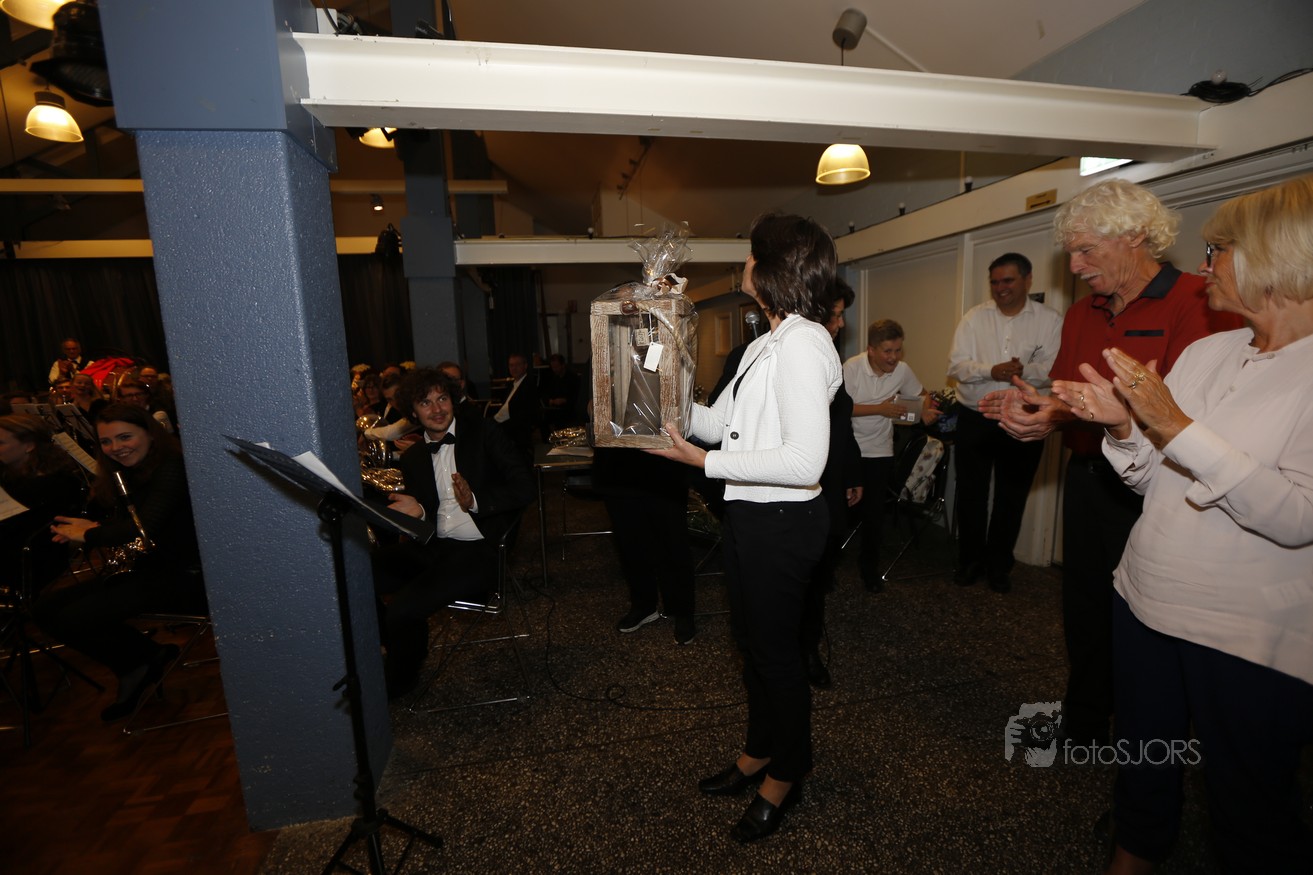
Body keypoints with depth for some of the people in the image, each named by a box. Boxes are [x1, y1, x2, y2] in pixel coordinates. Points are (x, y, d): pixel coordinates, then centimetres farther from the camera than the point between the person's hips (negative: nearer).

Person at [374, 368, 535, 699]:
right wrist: (414, 511, -9)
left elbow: (525, 488, -5)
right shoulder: (412, 457, 16)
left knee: (402, 609, -23)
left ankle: (400, 679, 10)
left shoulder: (483, 433, 1)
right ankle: (399, 650, 9)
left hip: (479, 549, -5)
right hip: (432, 547, 5)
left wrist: (475, 500, -20)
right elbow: (418, 512, 15)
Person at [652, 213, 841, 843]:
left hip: (782, 521, -9)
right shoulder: (766, 344, 10)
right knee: (753, 641, 23)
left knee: (775, 649, 11)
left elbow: (805, 460, -26)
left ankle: (785, 776, 38)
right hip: (748, 515, 9)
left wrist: (705, 461, -24)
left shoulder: (802, 345, -20)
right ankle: (758, 753, 47)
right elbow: (717, 422, 12)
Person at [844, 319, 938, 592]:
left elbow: (922, 395, 12)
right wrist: (880, 409, -21)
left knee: (875, 512, 4)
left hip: (880, 451, 2)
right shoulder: (852, 368, -15)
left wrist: (926, 410, -10)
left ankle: (869, 565, 26)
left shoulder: (902, 369, -4)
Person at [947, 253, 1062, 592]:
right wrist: (991, 370, -23)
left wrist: (1025, 370, -29)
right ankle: (970, 560, 25)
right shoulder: (975, 317, 1)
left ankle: (998, 565, 28)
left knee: (1011, 497, 10)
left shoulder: (1050, 321, -1)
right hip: (974, 420, 1)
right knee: (971, 494, 9)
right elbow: (956, 365, -7)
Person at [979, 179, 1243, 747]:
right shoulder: (1081, 315, 13)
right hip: (1087, 479, 7)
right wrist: (1028, 404, -8)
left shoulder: (1198, 302, -11)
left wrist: (1068, 414, -29)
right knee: (1083, 610, 17)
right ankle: (1082, 727, 37)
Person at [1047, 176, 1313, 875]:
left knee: (1250, 813, 14)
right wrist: (1124, 424, -13)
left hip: (1251, 639, -5)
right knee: (1142, 760, 23)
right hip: (1146, 603, 6)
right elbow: (1150, 481, 5)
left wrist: (1175, 426, -27)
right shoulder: (1205, 351, 4)